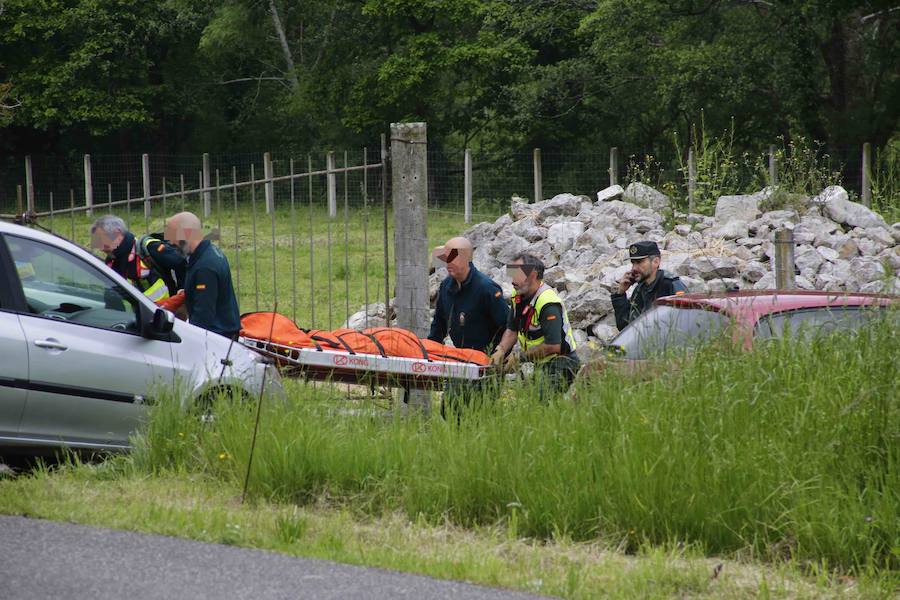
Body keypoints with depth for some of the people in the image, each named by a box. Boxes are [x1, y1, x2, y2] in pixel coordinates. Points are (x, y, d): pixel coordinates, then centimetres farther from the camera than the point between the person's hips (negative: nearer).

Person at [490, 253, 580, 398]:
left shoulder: (548, 303, -23)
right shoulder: (518, 296, 6)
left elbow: (553, 346, -28)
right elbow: (512, 330, 12)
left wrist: (520, 357, -19)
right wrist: (501, 350, -9)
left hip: (560, 366, -8)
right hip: (540, 365, 8)